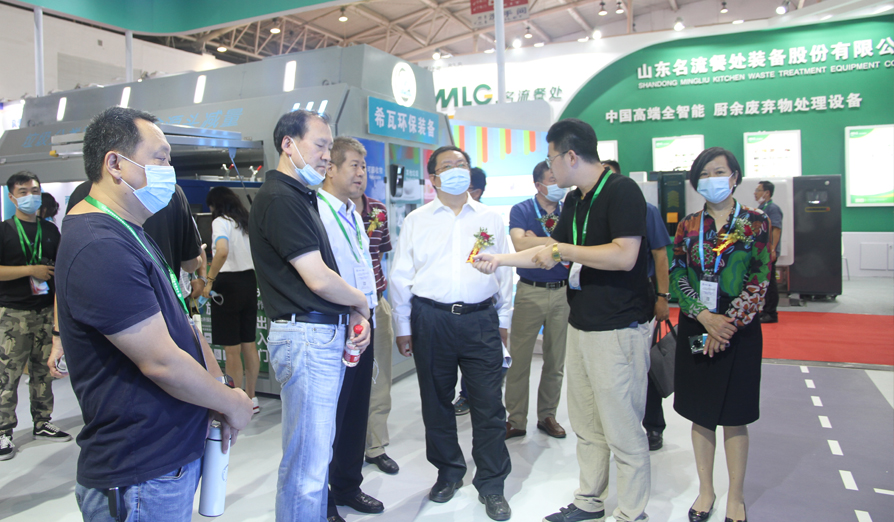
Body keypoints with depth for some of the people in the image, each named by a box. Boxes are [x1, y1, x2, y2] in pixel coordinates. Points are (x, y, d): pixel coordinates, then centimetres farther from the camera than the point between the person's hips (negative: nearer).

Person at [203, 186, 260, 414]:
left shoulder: (220, 222, -9)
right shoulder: (247, 222, 12)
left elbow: (222, 251, -28)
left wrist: (209, 280, -21)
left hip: (228, 283, -7)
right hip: (250, 282, 7)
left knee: (232, 349, 0)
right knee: (249, 344, 13)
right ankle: (251, 398, 22)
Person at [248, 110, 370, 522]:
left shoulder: (302, 196, 17)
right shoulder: (280, 198, -14)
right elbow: (318, 279, -19)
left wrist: (352, 316, 6)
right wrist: (360, 303, -1)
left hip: (327, 335, 10)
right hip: (306, 337, -10)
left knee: (317, 453, 20)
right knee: (306, 464, -1)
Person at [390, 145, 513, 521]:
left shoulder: (490, 219, 10)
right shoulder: (416, 220, 5)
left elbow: (504, 273, 14)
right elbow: (401, 276, 6)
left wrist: (503, 321, 12)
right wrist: (403, 328, 4)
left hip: (481, 320, 0)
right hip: (431, 320, 0)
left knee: (488, 405, 2)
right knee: (436, 402, 11)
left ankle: (491, 486, 17)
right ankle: (448, 472, 32)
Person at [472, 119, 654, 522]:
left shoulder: (622, 190, -14)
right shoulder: (574, 201, 14)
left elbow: (624, 256, -24)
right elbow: (551, 253, 21)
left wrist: (563, 250, -17)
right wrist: (499, 260, 18)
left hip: (618, 329, -9)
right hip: (581, 324, 9)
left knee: (623, 431, 1)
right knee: (586, 426, 17)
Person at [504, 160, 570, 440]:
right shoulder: (521, 210, -1)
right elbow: (520, 244, -18)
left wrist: (537, 240, -11)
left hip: (563, 291, 3)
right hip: (530, 291, -3)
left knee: (556, 360, 11)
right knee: (519, 359, 1)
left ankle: (547, 416, 26)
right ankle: (516, 420, 14)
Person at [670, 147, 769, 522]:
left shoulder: (756, 223, -2)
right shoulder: (688, 226, 5)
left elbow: (759, 281, -6)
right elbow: (677, 277, 0)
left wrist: (728, 324, -14)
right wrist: (705, 317, -14)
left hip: (738, 330, -2)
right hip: (695, 329, 2)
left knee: (734, 417, 7)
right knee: (700, 414, 10)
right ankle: (705, 491, 25)